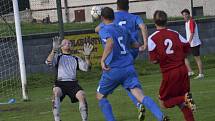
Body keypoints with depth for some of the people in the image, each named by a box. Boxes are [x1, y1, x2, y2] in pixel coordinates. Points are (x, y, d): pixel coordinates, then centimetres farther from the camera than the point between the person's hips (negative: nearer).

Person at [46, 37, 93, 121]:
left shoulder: (76, 59, 25)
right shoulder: (57, 57, 18)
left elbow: (86, 68, 12)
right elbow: (49, 62, -3)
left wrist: (87, 56, -6)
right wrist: (54, 50, -16)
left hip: (73, 83, 2)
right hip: (60, 83, -2)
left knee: (82, 95, -30)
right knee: (56, 92, -37)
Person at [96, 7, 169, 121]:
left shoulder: (104, 30, -2)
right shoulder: (122, 29, 17)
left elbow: (110, 42, -25)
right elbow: (136, 45, 29)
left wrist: (103, 60, -31)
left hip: (113, 70, -5)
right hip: (129, 68, 5)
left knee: (100, 96, 17)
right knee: (140, 95, -11)